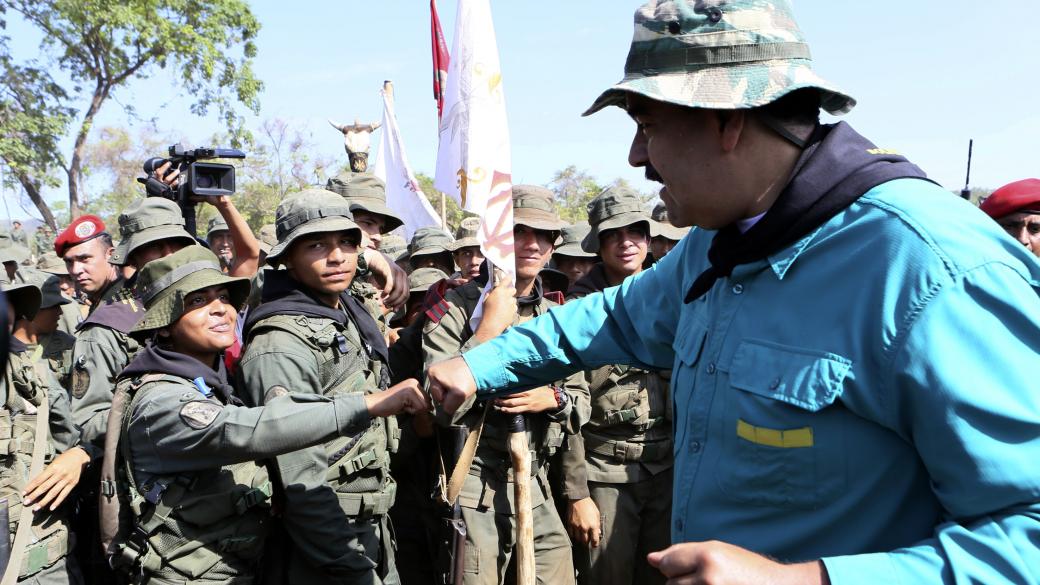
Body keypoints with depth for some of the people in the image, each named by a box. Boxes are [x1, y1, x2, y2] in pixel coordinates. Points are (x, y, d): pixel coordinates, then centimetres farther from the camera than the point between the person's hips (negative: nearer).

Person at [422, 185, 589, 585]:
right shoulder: (455, 308, -10)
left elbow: (582, 400, 13)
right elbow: (443, 408, -19)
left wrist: (552, 398, -10)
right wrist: (490, 327, -22)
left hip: (537, 488, 6)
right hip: (476, 492, -5)